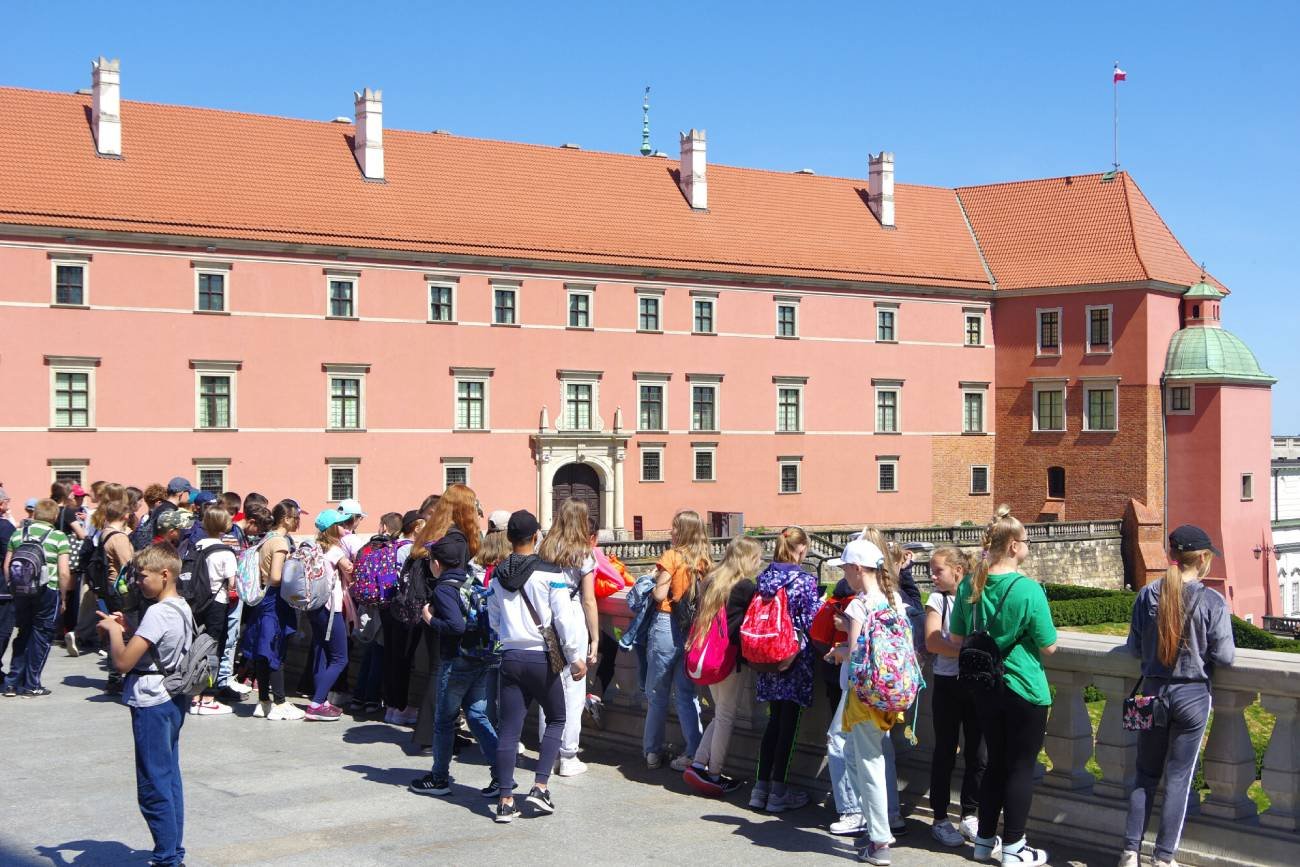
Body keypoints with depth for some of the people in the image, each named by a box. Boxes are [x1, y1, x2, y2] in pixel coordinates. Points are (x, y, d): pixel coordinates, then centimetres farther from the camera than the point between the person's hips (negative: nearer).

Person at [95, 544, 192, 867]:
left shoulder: (157, 613, -20)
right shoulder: (182, 609, 9)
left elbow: (123, 662, -22)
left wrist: (112, 629, -8)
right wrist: (124, 631, 5)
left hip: (151, 704, -10)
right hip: (173, 699, 10)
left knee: (153, 785, -2)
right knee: (170, 778, 14)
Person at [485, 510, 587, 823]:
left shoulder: (497, 575, 5)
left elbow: (494, 620, 14)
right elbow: (564, 618, -10)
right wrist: (576, 657, -3)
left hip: (510, 657, 4)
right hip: (541, 657, -3)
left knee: (509, 728, 5)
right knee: (556, 719, 15)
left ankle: (505, 800, 3)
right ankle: (540, 786, 3)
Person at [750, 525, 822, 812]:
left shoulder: (764, 578, 3)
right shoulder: (805, 581, -13)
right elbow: (812, 622, -11)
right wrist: (823, 605, 7)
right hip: (796, 659, -5)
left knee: (774, 720, 15)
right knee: (788, 723, 3)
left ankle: (762, 786, 16)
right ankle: (778, 791, 8)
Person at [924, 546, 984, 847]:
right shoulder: (937, 599, 0)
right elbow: (932, 642, -11)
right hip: (947, 683, -2)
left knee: (978, 753, 5)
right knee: (945, 752, 4)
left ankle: (969, 816, 18)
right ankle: (940, 819, 13)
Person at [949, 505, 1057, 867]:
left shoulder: (969, 586, -2)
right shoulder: (1028, 590, -19)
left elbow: (956, 638, 8)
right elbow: (1048, 646, -11)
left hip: (985, 688, 6)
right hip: (1025, 690, -6)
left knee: (996, 762, 19)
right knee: (1021, 768, 6)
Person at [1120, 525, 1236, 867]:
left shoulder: (1148, 595, -5)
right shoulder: (1212, 601, -13)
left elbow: (1134, 647, 1)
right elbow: (1224, 656, -12)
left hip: (1153, 691, 3)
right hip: (1192, 695, -3)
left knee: (1146, 774, 15)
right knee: (1178, 778, 7)